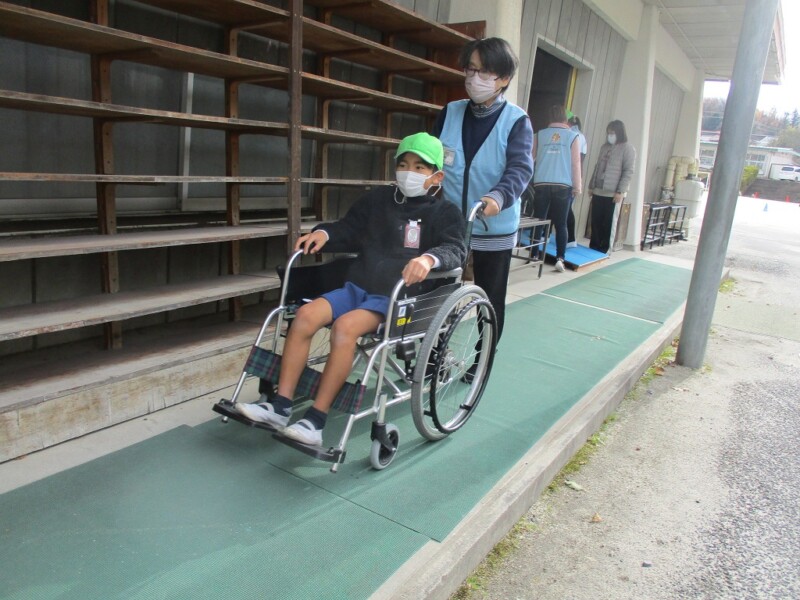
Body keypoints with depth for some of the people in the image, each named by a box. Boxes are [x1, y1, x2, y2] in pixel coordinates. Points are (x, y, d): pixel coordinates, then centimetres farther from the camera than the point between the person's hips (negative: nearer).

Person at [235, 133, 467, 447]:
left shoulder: (445, 213, 3)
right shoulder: (378, 198, 17)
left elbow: (456, 250, -13)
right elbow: (349, 230, 24)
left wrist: (429, 258, -35)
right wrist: (324, 232, 3)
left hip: (398, 299, -5)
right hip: (357, 287, 6)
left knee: (345, 326, -32)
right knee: (306, 315, -19)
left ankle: (317, 419, -23)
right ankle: (281, 405, -14)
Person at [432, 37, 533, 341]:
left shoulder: (516, 121, -7)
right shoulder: (450, 113, 4)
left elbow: (520, 167, -21)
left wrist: (499, 196, -41)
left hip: (494, 229, -3)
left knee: (491, 304, 10)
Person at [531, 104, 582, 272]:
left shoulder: (539, 134, 7)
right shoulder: (572, 136, 4)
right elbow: (576, 163, 4)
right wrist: (577, 187, 8)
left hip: (542, 185, 1)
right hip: (563, 186, -1)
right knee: (561, 224, 2)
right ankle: (560, 258, -5)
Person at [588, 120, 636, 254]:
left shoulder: (628, 148, -3)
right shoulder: (605, 146, 17)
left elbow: (628, 172, -9)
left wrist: (620, 191, -16)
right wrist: (591, 186, 16)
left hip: (613, 193, -6)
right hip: (598, 191, 6)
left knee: (609, 223, -1)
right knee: (595, 221, 5)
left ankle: (605, 250, 7)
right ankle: (593, 247, 14)